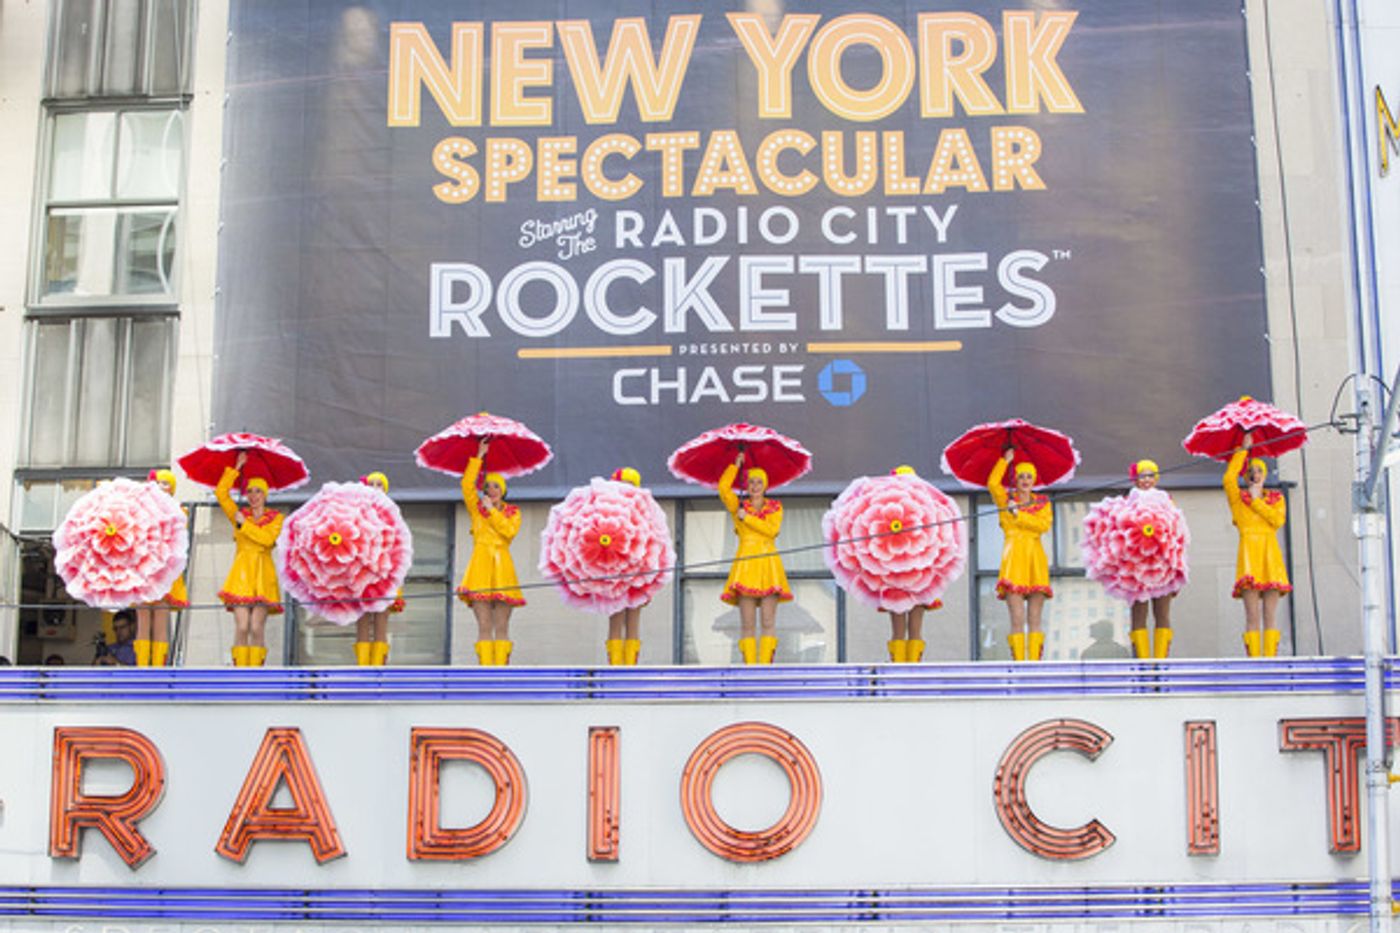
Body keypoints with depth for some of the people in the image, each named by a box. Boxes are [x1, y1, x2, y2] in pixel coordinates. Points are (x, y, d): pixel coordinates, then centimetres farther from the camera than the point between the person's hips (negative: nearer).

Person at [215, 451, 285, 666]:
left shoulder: (275, 518, 11)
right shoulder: (239, 515, 16)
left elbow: (267, 538, -7)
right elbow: (221, 493, 5)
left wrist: (244, 524, -4)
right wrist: (236, 469, 6)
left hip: (263, 575, -1)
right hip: (241, 573, 1)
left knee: (256, 628, -8)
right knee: (241, 627, -10)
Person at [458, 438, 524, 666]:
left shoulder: (513, 512, 14)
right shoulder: (477, 508, 14)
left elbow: (510, 531, -6)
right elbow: (467, 485, -1)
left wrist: (492, 510, -2)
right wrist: (479, 457, 1)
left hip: (502, 566, 0)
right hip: (481, 565, 0)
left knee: (501, 627, -3)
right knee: (484, 626, -6)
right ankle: (485, 669, -9)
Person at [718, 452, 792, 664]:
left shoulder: (775, 507, 13)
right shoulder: (739, 507, 13)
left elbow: (772, 529, -4)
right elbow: (723, 487, -5)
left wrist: (747, 518, -4)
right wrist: (736, 465, 2)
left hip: (768, 565, 0)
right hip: (745, 563, 0)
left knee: (768, 623, -6)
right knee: (747, 624, -5)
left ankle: (765, 664, -7)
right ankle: (749, 666, -6)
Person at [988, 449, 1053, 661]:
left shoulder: (1043, 503, 16)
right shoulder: (1006, 499, 13)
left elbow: (1045, 525, -3)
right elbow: (992, 483, -7)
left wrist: (1019, 514, -6)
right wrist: (1005, 461, 1)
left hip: (1036, 558, 2)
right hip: (1013, 557, -2)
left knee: (1034, 620, -2)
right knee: (1017, 619, -11)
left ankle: (1034, 661, -5)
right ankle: (1018, 662, -14)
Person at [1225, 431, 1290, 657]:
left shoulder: (1276, 498, 17)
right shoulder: (1238, 498, 12)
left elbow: (1278, 520, -1)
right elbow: (1228, 479, -9)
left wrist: (1257, 501, -1)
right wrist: (1243, 450, -3)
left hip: (1271, 554, 2)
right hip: (1249, 552, -2)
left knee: (1270, 615, -3)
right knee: (1253, 616, -9)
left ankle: (1270, 659, -5)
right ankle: (1253, 660, -12)